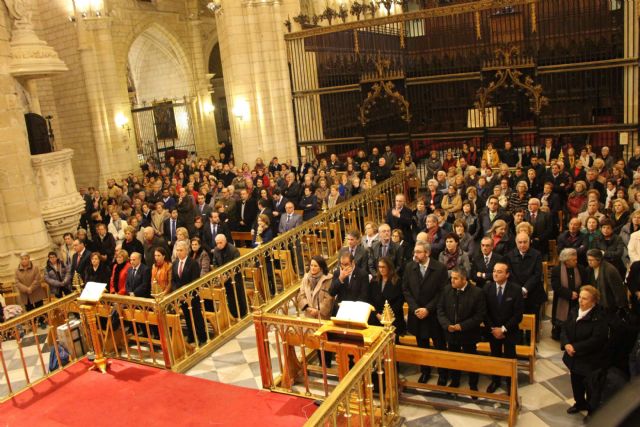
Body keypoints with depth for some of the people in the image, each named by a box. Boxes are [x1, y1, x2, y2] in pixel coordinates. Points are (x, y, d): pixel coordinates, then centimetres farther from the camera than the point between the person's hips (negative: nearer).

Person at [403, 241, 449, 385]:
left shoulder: (440, 268, -12)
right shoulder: (409, 267, -2)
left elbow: (442, 292, -11)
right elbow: (406, 289, 1)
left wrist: (428, 309, -15)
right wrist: (415, 308, -10)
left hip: (434, 314, -2)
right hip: (417, 313, 3)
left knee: (440, 346, 9)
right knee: (422, 345, 15)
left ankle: (443, 372, 28)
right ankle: (425, 371, 33)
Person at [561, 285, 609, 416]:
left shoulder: (599, 317, -20)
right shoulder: (574, 311, 1)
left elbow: (596, 340, -24)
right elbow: (565, 329, 3)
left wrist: (575, 347, -21)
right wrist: (566, 344, -15)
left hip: (590, 360, -6)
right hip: (574, 357, 6)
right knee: (576, 382, 21)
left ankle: (592, 409, 29)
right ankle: (580, 403, 44)